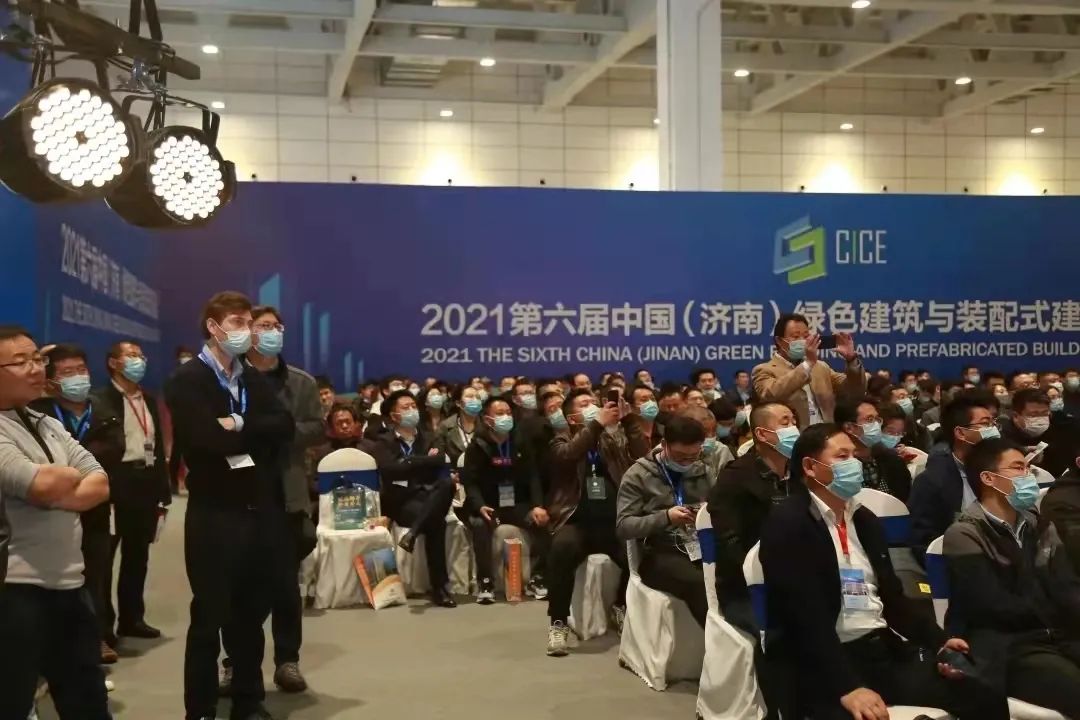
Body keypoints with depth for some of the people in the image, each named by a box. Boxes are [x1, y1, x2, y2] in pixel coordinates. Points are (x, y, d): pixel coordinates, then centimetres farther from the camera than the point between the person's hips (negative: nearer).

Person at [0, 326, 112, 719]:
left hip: (69, 584, 8)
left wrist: (56, 496, -12)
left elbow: (100, 485, 7)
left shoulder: (51, 426, 13)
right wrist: (72, 476, -1)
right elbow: (44, 485, -23)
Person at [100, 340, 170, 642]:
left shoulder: (149, 400, 17)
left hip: (146, 484, 7)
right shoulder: (101, 399, -5)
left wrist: (164, 491, 12)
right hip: (116, 483, -7)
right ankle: (102, 622, 11)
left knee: (137, 556, 13)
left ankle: (132, 618, 23)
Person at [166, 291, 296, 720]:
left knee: (251, 615, 14)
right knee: (209, 618, 4)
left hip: (262, 512, 6)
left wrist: (240, 427, -13)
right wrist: (256, 434, -7)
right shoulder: (187, 382, -6)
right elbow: (210, 439, -21)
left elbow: (285, 428, -1)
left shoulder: (255, 379, 13)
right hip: (215, 515, -5)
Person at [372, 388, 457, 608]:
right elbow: (389, 469, -13)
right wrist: (423, 461, -4)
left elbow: (440, 461, -2)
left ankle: (413, 533, -37)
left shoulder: (428, 438, 19)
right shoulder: (385, 442, 7)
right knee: (436, 523, -34)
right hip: (400, 501, -3)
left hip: (429, 496, 4)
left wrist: (410, 462, -7)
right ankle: (439, 587, -29)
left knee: (447, 483, -33)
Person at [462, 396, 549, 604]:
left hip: (518, 504, 3)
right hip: (489, 506, -2)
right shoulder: (477, 447, -5)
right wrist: (480, 506, -29)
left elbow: (533, 477, -1)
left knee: (541, 522, -25)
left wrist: (538, 505, -17)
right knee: (480, 524, -35)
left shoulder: (521, 444, 5)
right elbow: (470, 482, -10)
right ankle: (485, 582, -25)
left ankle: (536, 579, -13)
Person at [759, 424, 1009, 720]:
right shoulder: (788, 524, -10)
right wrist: (847, 686, -26)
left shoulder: (864, 519, 15)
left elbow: (892, 596, 18)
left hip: (885, 650, 7)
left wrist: (939, 642, 3)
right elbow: (806, 616, -18)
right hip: (824, 667, -7)